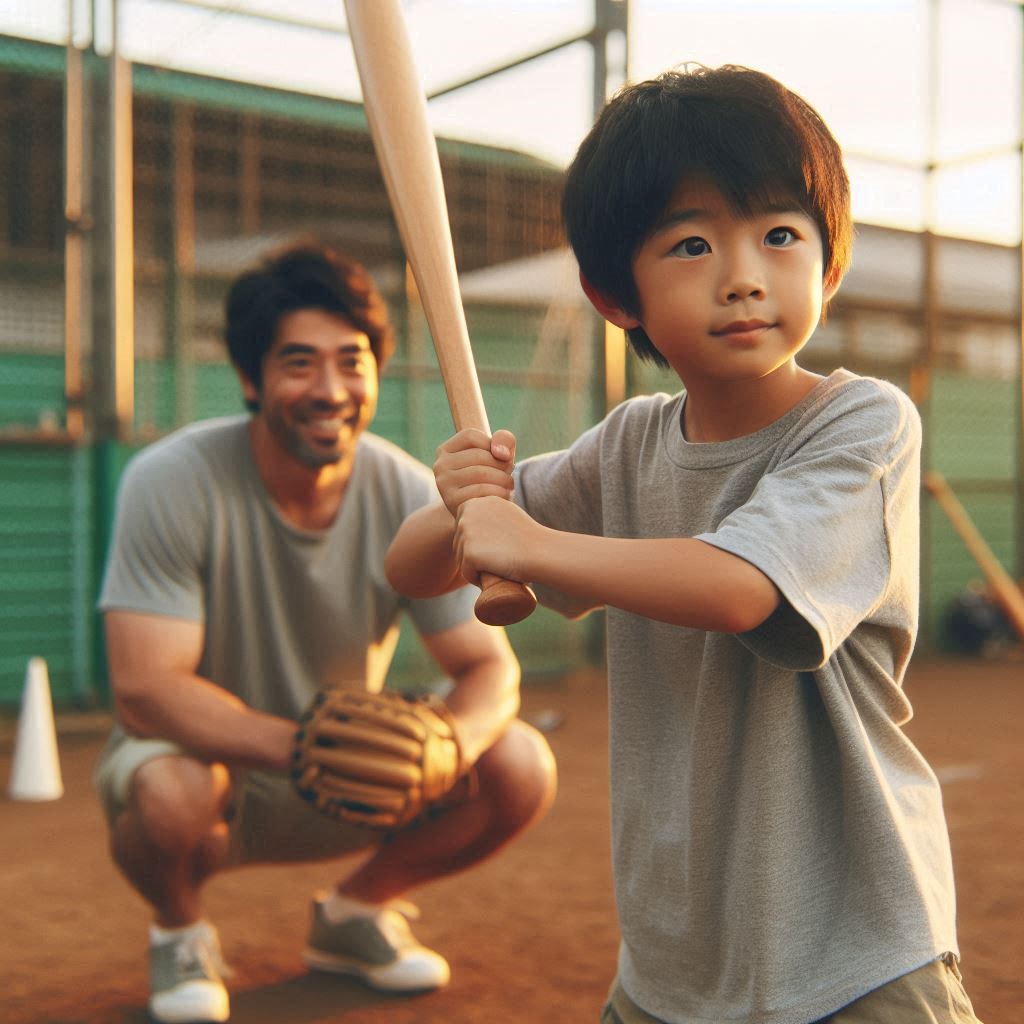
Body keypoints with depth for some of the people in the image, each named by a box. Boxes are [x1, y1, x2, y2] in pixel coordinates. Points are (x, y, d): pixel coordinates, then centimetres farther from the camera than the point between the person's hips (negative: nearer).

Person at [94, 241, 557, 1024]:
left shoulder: (410, 496, -13)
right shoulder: (171, 482, -23)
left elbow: (491, 669, -13)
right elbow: (145, 688, -29)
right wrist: (301, 745, -44)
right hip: (208, 755, -3)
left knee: (522, 768, -18)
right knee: (170, 791, -37)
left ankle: (356, 910, 10)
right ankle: (180, 931, 1)